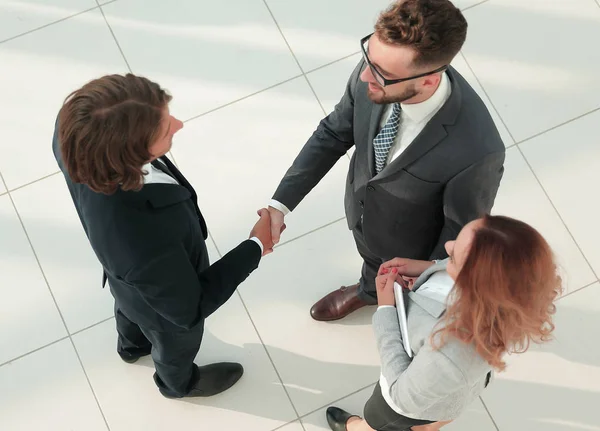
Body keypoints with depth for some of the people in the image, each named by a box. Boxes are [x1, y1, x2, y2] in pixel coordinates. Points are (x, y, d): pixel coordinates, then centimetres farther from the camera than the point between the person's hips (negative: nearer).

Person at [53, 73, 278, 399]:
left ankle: (133, 345, 74)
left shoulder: (73, 131, -36)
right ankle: (179, 383, 67)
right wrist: (255, 247, -24)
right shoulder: (145, 245, -52)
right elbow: (189, 309, -30)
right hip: (161, 306, -5)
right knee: (176, 343, 32)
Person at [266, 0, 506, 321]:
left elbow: (461, 229, -25)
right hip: (363, 210, 4)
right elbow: (333, 134, -13)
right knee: (373, 262, 38)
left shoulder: (476, 150, -45)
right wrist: (280, 204, -17)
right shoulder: (373, 73, -32)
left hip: (411, 248, -4)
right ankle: (369, 290, 72)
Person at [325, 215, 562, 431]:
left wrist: (385, 310, -27)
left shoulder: (450, 355, -51)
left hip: (421, 399, -4)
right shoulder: (507, 277, -35)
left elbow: (404, 398, -29)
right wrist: (427, 268, -16)